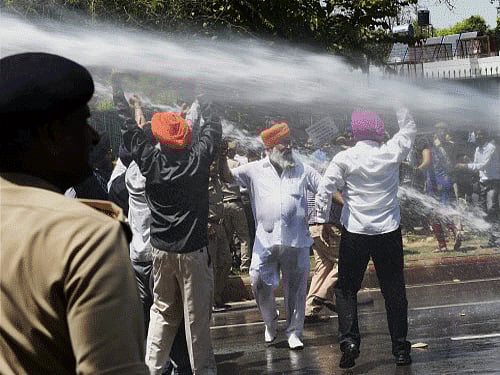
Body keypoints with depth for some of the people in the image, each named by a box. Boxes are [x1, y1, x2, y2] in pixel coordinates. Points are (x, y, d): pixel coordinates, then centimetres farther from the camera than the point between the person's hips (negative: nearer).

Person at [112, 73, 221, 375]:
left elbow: (129, 128, 5)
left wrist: (118, 87, 16)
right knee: (197, 316, 3)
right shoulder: (198, 159, -10)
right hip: (194, 251, -3)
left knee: (162, 311, 15)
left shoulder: (151, 161, -7)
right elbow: (214, 125, 6)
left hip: (162, 251, 3)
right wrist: (199, 95, 21)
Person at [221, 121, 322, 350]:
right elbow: (228, 177, 4)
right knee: (259, 283, -4)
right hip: (266, 239, 0)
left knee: (295, 287, 4)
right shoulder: (255, 170, 7)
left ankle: (294, 332, 18)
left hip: (296, 239, 0)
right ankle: (270, 322, 23)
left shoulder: (302, 171, 8)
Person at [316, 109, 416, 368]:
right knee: (394, 289, 10)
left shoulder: (344, 159, -8)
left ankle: (349, 340, -6)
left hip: (354, 232, -1)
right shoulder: (392, 153, -4)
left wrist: (322, 221, 1)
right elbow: (409, 131, 15)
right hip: (389, 231, 1)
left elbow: (325, 190, -9)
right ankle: (400, 348, 13)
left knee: (346, 288, 10)